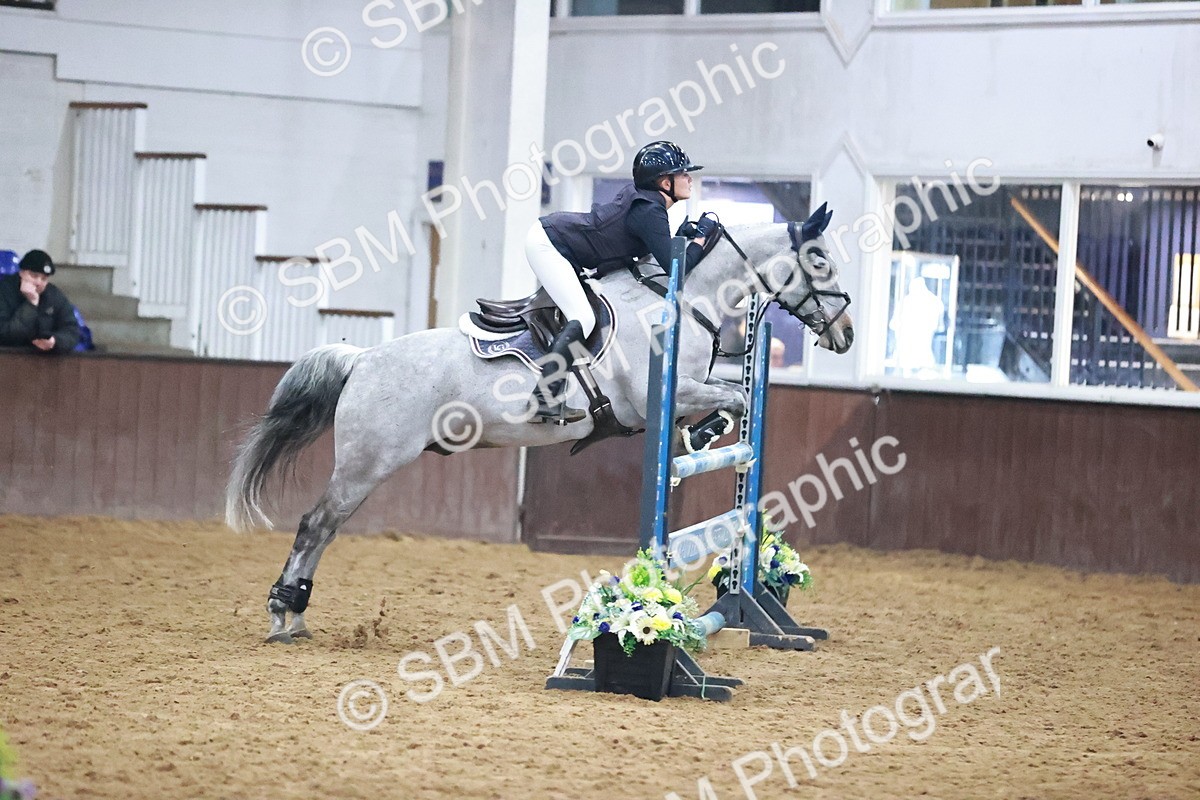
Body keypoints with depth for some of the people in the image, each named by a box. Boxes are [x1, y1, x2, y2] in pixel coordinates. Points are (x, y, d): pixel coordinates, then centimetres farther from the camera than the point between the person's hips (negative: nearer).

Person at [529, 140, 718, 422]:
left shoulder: (641, 193, 7)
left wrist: (682, 236, 10)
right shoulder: (650, 212, -20)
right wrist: (700, 237, -9)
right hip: (547, 243, -11)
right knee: (582, 319, -19)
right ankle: (544, 401, -22)